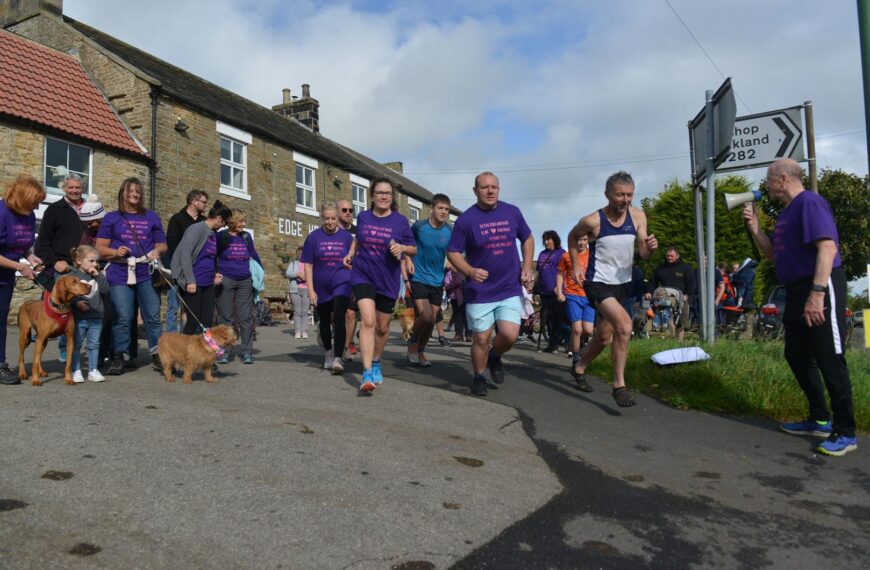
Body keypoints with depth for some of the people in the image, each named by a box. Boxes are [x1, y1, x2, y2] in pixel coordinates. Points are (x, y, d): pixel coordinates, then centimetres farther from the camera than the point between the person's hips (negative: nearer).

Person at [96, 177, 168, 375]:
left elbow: (162, 244, 15)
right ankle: (118, 357, 8)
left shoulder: (152, 217, 14)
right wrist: (115, 252, -12)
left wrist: (157, 251, -8)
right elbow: (100, 247, 7)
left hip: (146, 274, 1)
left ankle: (157, 355, 8)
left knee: (153, 316, 0)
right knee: (123, 318, -2)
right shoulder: (111, 218, 10)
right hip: (120, 275, -1)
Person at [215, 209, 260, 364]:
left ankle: (246, 352, 9)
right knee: (225, 317, 3)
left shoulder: (246, 237, 8)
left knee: (246, 317, 3)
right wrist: (214, 274, -10)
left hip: (245, 281, 3)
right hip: (225, 281, -3)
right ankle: (224, 352, 11)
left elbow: (254, 255, 18)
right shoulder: (221, 236, -1)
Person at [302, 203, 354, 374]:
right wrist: (310, 290, -7)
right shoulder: (314, 237, -1)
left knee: (339, 319, -17)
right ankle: (328, 353, 35)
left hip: (342, 284, -2)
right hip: (321, 288, 2)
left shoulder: (346, 236, 0)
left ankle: (337, 358, -17)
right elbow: (307, 265, -1)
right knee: (325, 322, 14)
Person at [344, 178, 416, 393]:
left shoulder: (400, 221, -4)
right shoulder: (363, 217, 2)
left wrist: (402, 248, -19)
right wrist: (351, 253, 6)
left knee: (382, 326, 13)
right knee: (368, 320, -20)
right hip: (363, 275, -1)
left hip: (388, 280, 1)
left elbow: (414, 249, 2)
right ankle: (367, 373, -20)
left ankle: (375, 363, 39)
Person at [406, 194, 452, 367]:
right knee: (425, 316, -17)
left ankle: (421, 351, 30)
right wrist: (408, 260, -5)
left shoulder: (450, 231, -3)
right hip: (418, 278, -3)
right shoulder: (419, 226, -7)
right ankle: (413, 342, 13)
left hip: (437, 281, 3)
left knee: (432, 320, 7)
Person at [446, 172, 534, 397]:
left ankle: (495, 357, 23)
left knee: (510, 335, -11)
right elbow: (453, 252, -4)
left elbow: (527, 239, 17)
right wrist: (470, 271, -22)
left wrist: (526, 268, 6)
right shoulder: (466, 219, -7)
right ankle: (479, 377, 28)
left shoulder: (512, 212, 3)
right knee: (481, 339, 4)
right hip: (479, 291, -2)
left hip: (510, 288, 2)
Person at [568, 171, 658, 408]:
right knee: (624, 325, -26)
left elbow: (643, 254, -7)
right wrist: (576, 266, -1)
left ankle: (580, 368, 43)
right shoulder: (592, 221, -16)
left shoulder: (638, 216, -6)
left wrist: (650, 247, -29)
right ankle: (619, 385, -14)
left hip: (621, 284, 6)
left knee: (604, 337, 17)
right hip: (598, 283, -6)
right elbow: (572, 237, 5)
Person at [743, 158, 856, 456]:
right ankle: (820, 420, 27)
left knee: (830, 360, -6)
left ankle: (845, 433, 5)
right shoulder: (786, 212, 17)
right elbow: (773, 254, 21)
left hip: (821, 288, -10)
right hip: (797, 290, 10)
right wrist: (754, 227, 7)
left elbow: (828, 247, -24)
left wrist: (817, 294, -30)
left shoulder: (810, 203, -13)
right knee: (797, 357, 15)